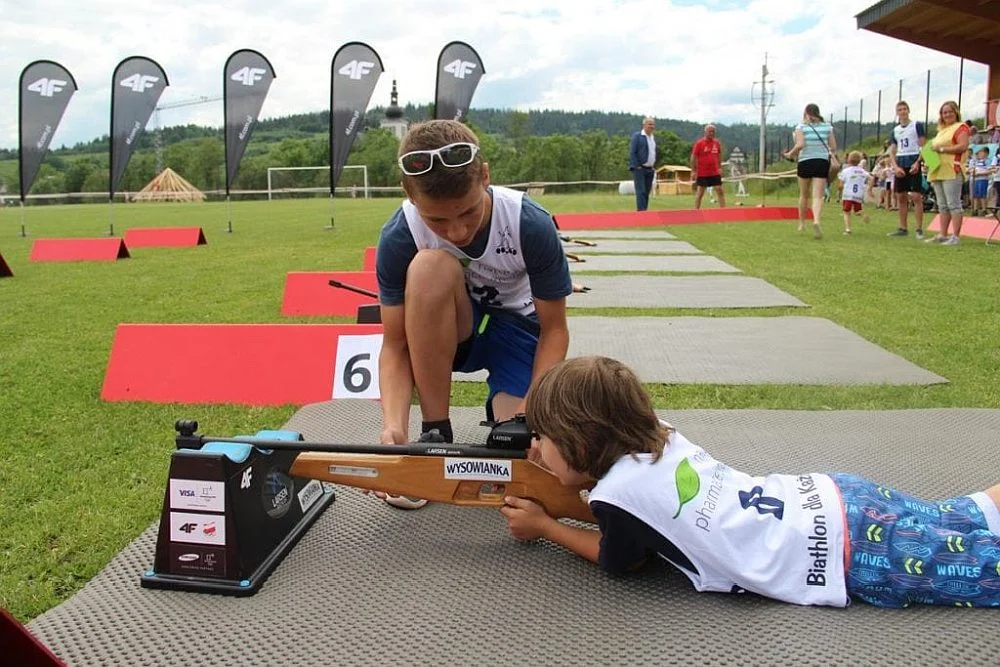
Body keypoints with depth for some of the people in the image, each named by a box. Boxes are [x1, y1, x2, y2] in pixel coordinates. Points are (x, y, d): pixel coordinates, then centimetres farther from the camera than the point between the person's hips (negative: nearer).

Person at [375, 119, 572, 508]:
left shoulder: (532, 226, -27)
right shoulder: (398, 238, -25)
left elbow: (554, 329, -16)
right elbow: (395, 344, -18)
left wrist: (532, 409, -30)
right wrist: (393, 423, -35)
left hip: (517, 328, -1)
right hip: (446, 335, 1)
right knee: (430, 266, -35)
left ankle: (502, 407, 14)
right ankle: (435, 435, -20)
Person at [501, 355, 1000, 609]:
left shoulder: (619, 491, -19)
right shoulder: (655, 436, 3)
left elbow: (621, 562, 3)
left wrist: (544, 527, 11)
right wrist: (561, 485, 12)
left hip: (854, 555, -7)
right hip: (830, 499, 7)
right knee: (957, 525, 23)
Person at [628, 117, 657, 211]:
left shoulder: (653, 138, 17)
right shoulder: (637, 136, -4)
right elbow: (632, 152, -10)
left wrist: (654, 165, 12)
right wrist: (636, 166, -15)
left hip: (650, 170, 7)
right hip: (639, 169, -7)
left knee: (646, 193, 6)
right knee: (641, 192, -12)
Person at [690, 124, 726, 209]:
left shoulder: (717, 143, 7)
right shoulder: (699, 143, -7)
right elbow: (693, 157, -6)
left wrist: (720, 167, 14)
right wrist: (693, 171, -9)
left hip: (715, 173, 4)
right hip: (702, 173, -4)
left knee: (720, 191, 2)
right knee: (700, 193, 1)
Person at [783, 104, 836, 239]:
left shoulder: (801, 126, -2)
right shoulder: (827, 126, 5)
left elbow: (800, 145, -16)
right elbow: (833, 147, 3)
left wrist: (790, 154, 0)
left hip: (805, 162, 0)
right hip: (822, 162, 1)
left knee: (804, 195, 17)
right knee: (818, 196, -5)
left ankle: (802, 223, 28)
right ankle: (816, 220, -30)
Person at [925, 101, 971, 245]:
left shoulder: (961, 127, -1)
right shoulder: (941, 130, 24)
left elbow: (963, 146, -14)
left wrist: (941, 149, -13)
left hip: (951, 172, -8)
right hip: (937, 172, 9)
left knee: (953, 204, -10)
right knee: (942, 205, 8)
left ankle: (955, 237, -11)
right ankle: (942, 235, 10)